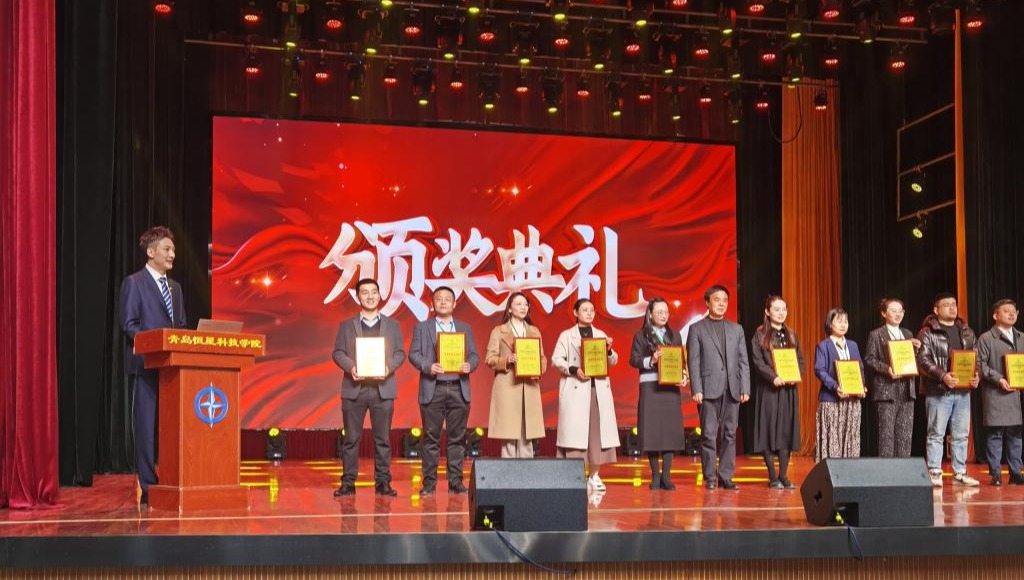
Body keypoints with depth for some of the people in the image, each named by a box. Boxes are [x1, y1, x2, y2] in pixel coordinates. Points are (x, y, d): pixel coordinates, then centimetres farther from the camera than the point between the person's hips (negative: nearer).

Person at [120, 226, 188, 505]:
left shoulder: (175, 287, 19)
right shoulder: (134, 283, -1)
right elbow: (129, 325, -8)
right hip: (147, 364, -6)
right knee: (147, 426, -3)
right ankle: (149, 487, 1)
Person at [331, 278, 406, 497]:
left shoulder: (392, 325, 13)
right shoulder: (347, 325, 11)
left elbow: (400, 353, 8)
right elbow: (338, 352, 6)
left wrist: (389, 367, -11)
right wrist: (350, 367, -13)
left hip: (382, 388, 1)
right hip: (354, 388, 0)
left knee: (382, 438, 2)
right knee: (351, 438, 0)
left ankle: (382, 482, 6)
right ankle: (348, 482, 4)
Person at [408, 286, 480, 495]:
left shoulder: (465, 328, 16)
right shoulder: (422, 328, 9)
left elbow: (474, 355, 11)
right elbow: (413, 354, 1)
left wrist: (469, 365, -11)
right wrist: (428, 366, -16)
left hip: (459, 389, 2)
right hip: (433, 389, -2)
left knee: (457, 437, 3)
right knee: (431, 437, 0)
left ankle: (455, 481, 8)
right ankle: (429, 482, 5)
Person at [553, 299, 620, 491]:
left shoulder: (601, 335, 16)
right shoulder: (566, 335, 5)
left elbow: (613, 361, 12)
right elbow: (556, 359, -3)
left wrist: (609, 350, -9)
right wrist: (573, 370, -18)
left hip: (599, 388, 4)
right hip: (575, 389, -3)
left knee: (597, 429, 1)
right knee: (575, 430, -7)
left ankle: (595, 476, 8)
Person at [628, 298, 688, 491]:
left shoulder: (674, 335, 15)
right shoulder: (641, 335, 5)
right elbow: (634, 359, -3)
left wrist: (683, 375, -7)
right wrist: (651, 361, -19)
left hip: (671, 387, 3)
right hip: (650, 387, -3)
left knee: (671, 430, -1)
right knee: (651, 430, -3)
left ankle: (666, 476, 4)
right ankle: (655, 475, 7)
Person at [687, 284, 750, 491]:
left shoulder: (736, 329, 16)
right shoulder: (697, 329, 5)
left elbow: (743, 361, 12)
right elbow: (694, 362, -1)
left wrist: (745, 388, 2)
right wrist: (696, 390, -10)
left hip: (732, 390, 3)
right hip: (708, 390, -3)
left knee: (730, 435, 4)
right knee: (709, 435, -3)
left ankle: (726, 477, 9)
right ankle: (710, 478, 3)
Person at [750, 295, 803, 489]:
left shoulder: (791, 335, 15)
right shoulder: (760, 335, 0)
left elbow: (801, 360, 12)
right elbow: (758, 362, -9)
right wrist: (774, 377, -22)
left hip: (788, 389, 5)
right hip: (768, 389, -4)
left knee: (787, 431, 3)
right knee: (769, 430, -4)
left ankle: (783, 475, 8)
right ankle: (772, 477, 1)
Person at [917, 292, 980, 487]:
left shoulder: (967, 332, 15)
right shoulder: (927, 333, -4)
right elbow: (923, 360, -12)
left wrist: (977, 376, -3)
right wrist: (942, 376, -23)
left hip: (963, 391, 5)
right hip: (938, 391, -5)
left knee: (961, 434, 9)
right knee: (936, 433, -2)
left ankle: (960, 472, 16)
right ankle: (934, 472, 3)